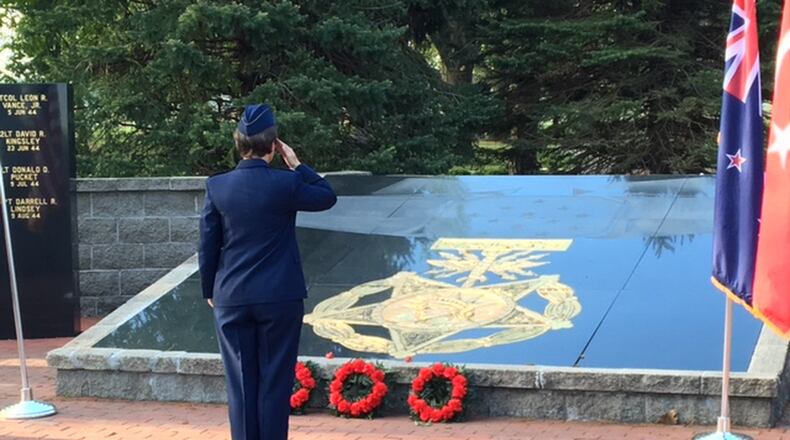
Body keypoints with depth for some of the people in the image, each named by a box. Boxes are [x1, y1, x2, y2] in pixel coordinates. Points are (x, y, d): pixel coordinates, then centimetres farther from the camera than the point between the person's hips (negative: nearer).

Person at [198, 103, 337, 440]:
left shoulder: (216, 186, -3)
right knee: (274, 383, 4)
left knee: (240, 384, 7)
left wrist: (209, 290, 14)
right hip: (279, 298, -2)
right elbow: (328, 197, 9)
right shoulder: (285, 183, -10)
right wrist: (296, 164, 8)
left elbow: (207, 245, 2)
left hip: (231, 299, 2)